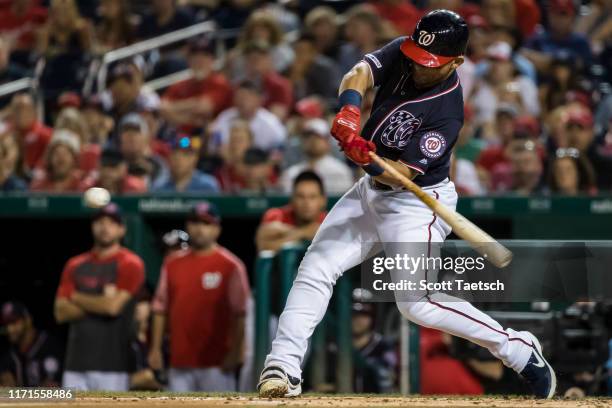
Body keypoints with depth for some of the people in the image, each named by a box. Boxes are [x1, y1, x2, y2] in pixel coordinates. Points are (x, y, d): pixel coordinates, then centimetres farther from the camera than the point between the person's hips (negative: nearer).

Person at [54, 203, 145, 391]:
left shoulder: (130, 264, -1)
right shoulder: (75, 265, 14)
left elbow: (113, 306, -14)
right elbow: (61, 312, 5)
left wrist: (77, 298, 1)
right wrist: (100, 303, -6)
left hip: (112, 363, -5)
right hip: (76, 362, 5)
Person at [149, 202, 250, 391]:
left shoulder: (231, 265, -3)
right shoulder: (173, 263, 12)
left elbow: (239, 313, -7)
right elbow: (160, 308, 14)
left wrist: (234, 352, -13)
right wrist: (155, 349, 9)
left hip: (216, 361, -5)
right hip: (179, 360, 5)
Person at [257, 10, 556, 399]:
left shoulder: (448, 112, -26)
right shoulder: (402, 54, -9)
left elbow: (403, 174, -27)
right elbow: (360, 72, -24)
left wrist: (371, 162, -47)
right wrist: (350, 107, -44)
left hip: (417, 202, -7)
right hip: (372, 191, 7)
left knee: (418, 303, -14)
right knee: (315, 268, -2)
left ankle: (519, 349, -1)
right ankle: (283, 367, -2)